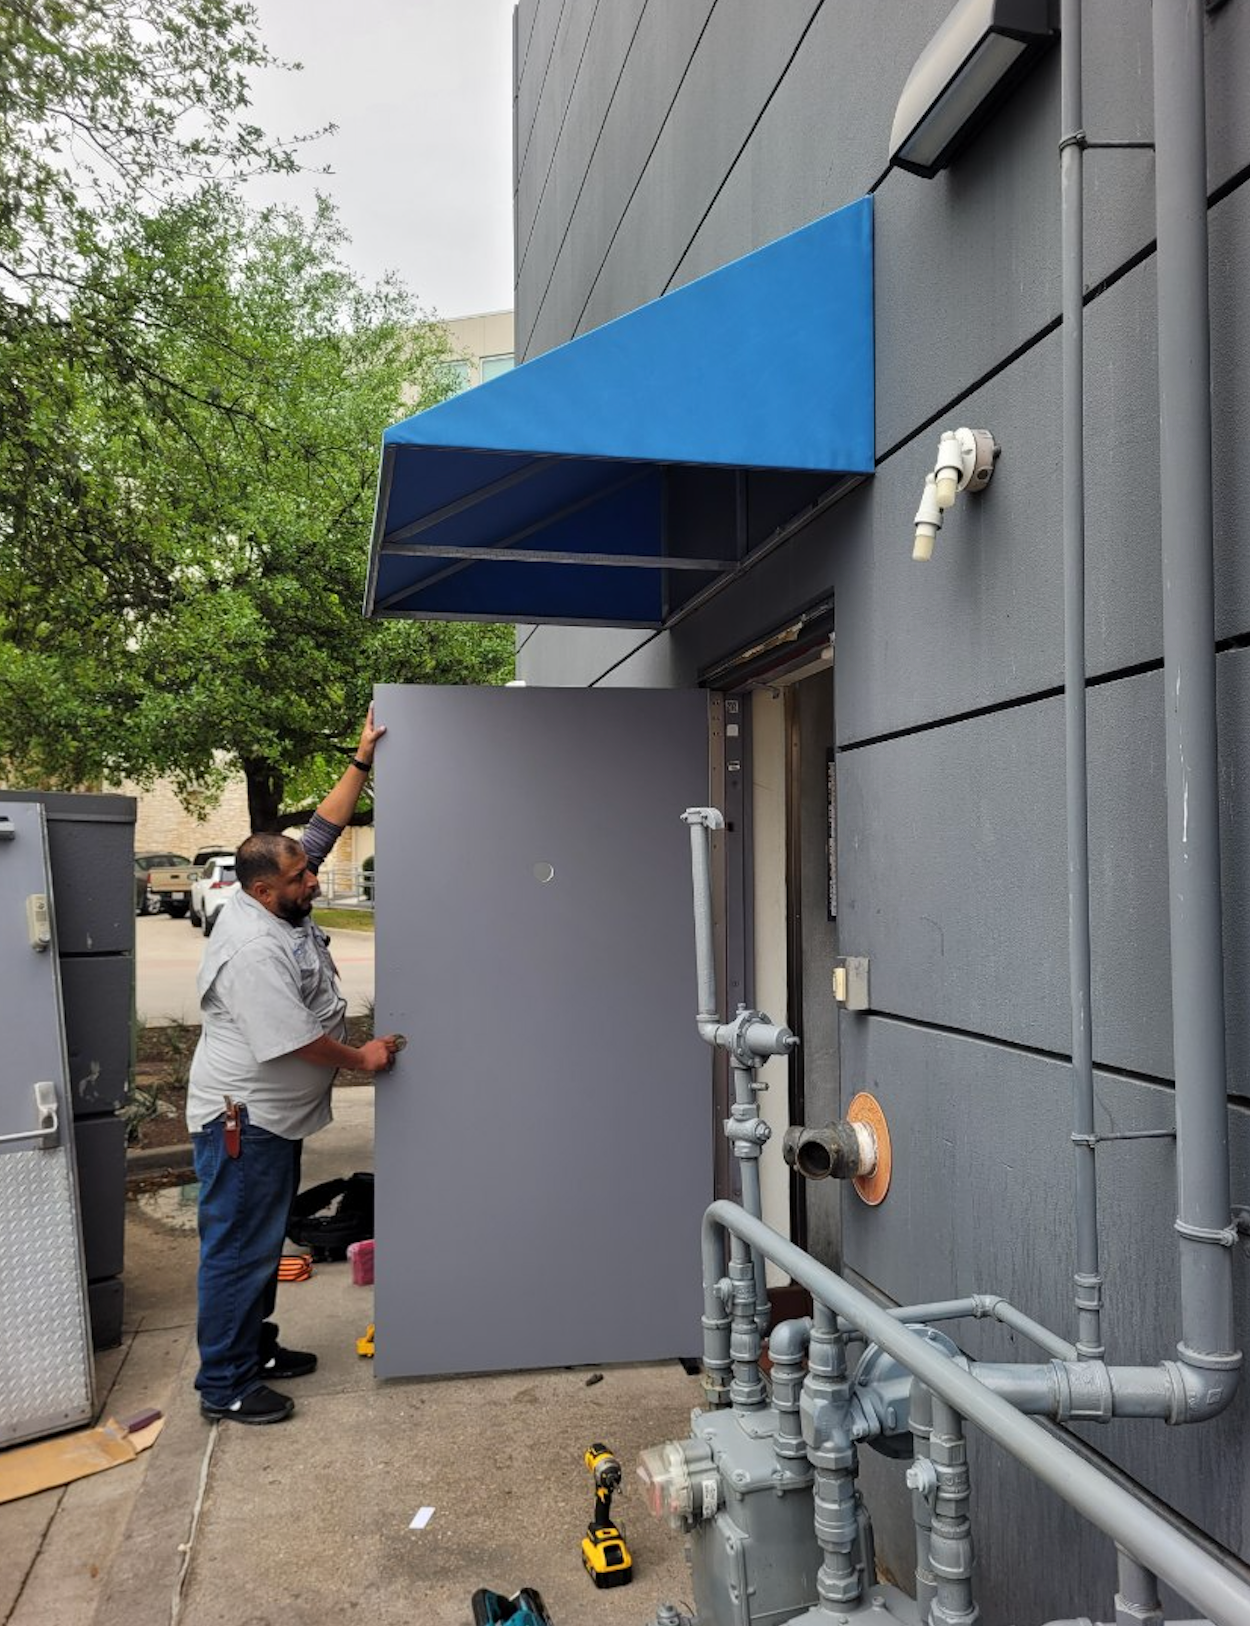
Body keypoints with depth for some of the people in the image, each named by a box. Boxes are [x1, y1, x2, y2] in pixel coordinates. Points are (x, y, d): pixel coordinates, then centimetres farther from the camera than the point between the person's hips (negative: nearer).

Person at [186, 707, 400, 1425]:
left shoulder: (284, 907, 2)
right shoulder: (251, 949, -26)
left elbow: (325, 828, 10)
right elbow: (293, 1039, -25)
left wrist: (362, 761, 6)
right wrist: (363, 1057, -10)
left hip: (276, 1116, 10)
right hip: (244, 1120, -10)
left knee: (265, 1241, 20)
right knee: (239, 1249, 0)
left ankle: (255, 1347, 35)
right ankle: (225, 1385, 12)